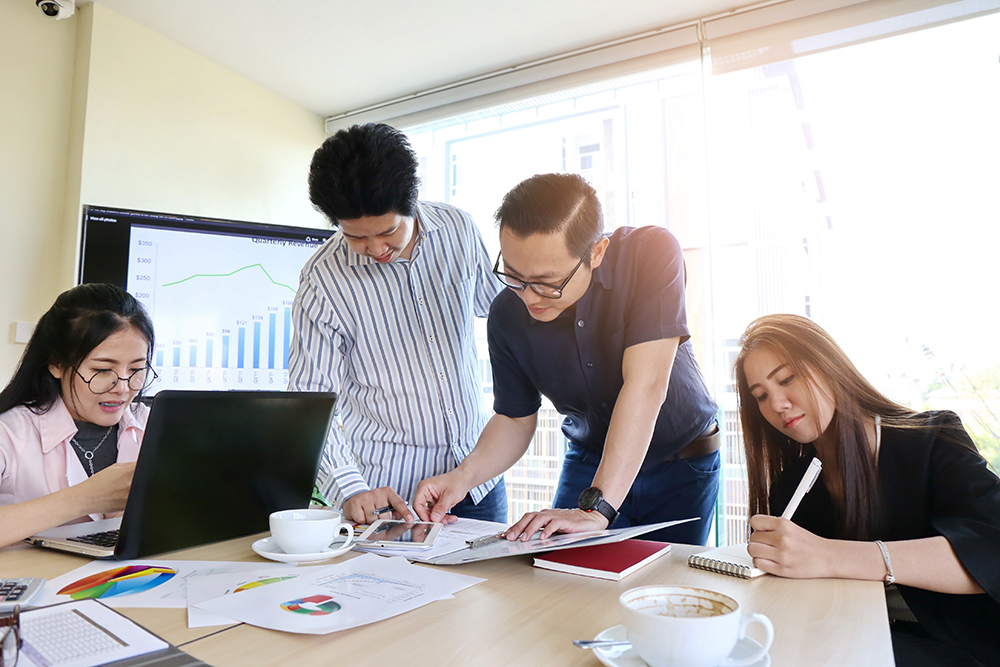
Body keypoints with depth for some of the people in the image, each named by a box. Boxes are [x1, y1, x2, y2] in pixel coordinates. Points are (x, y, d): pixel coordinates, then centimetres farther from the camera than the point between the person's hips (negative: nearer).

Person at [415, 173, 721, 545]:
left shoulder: (651, 253, -26)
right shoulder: (507, 315, -16)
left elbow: (645, 385, -34)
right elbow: (515, 418, -5)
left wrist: (597, 508, -39)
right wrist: (463, 476, -24)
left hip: (682, 465, -1)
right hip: (588, 462, 2)